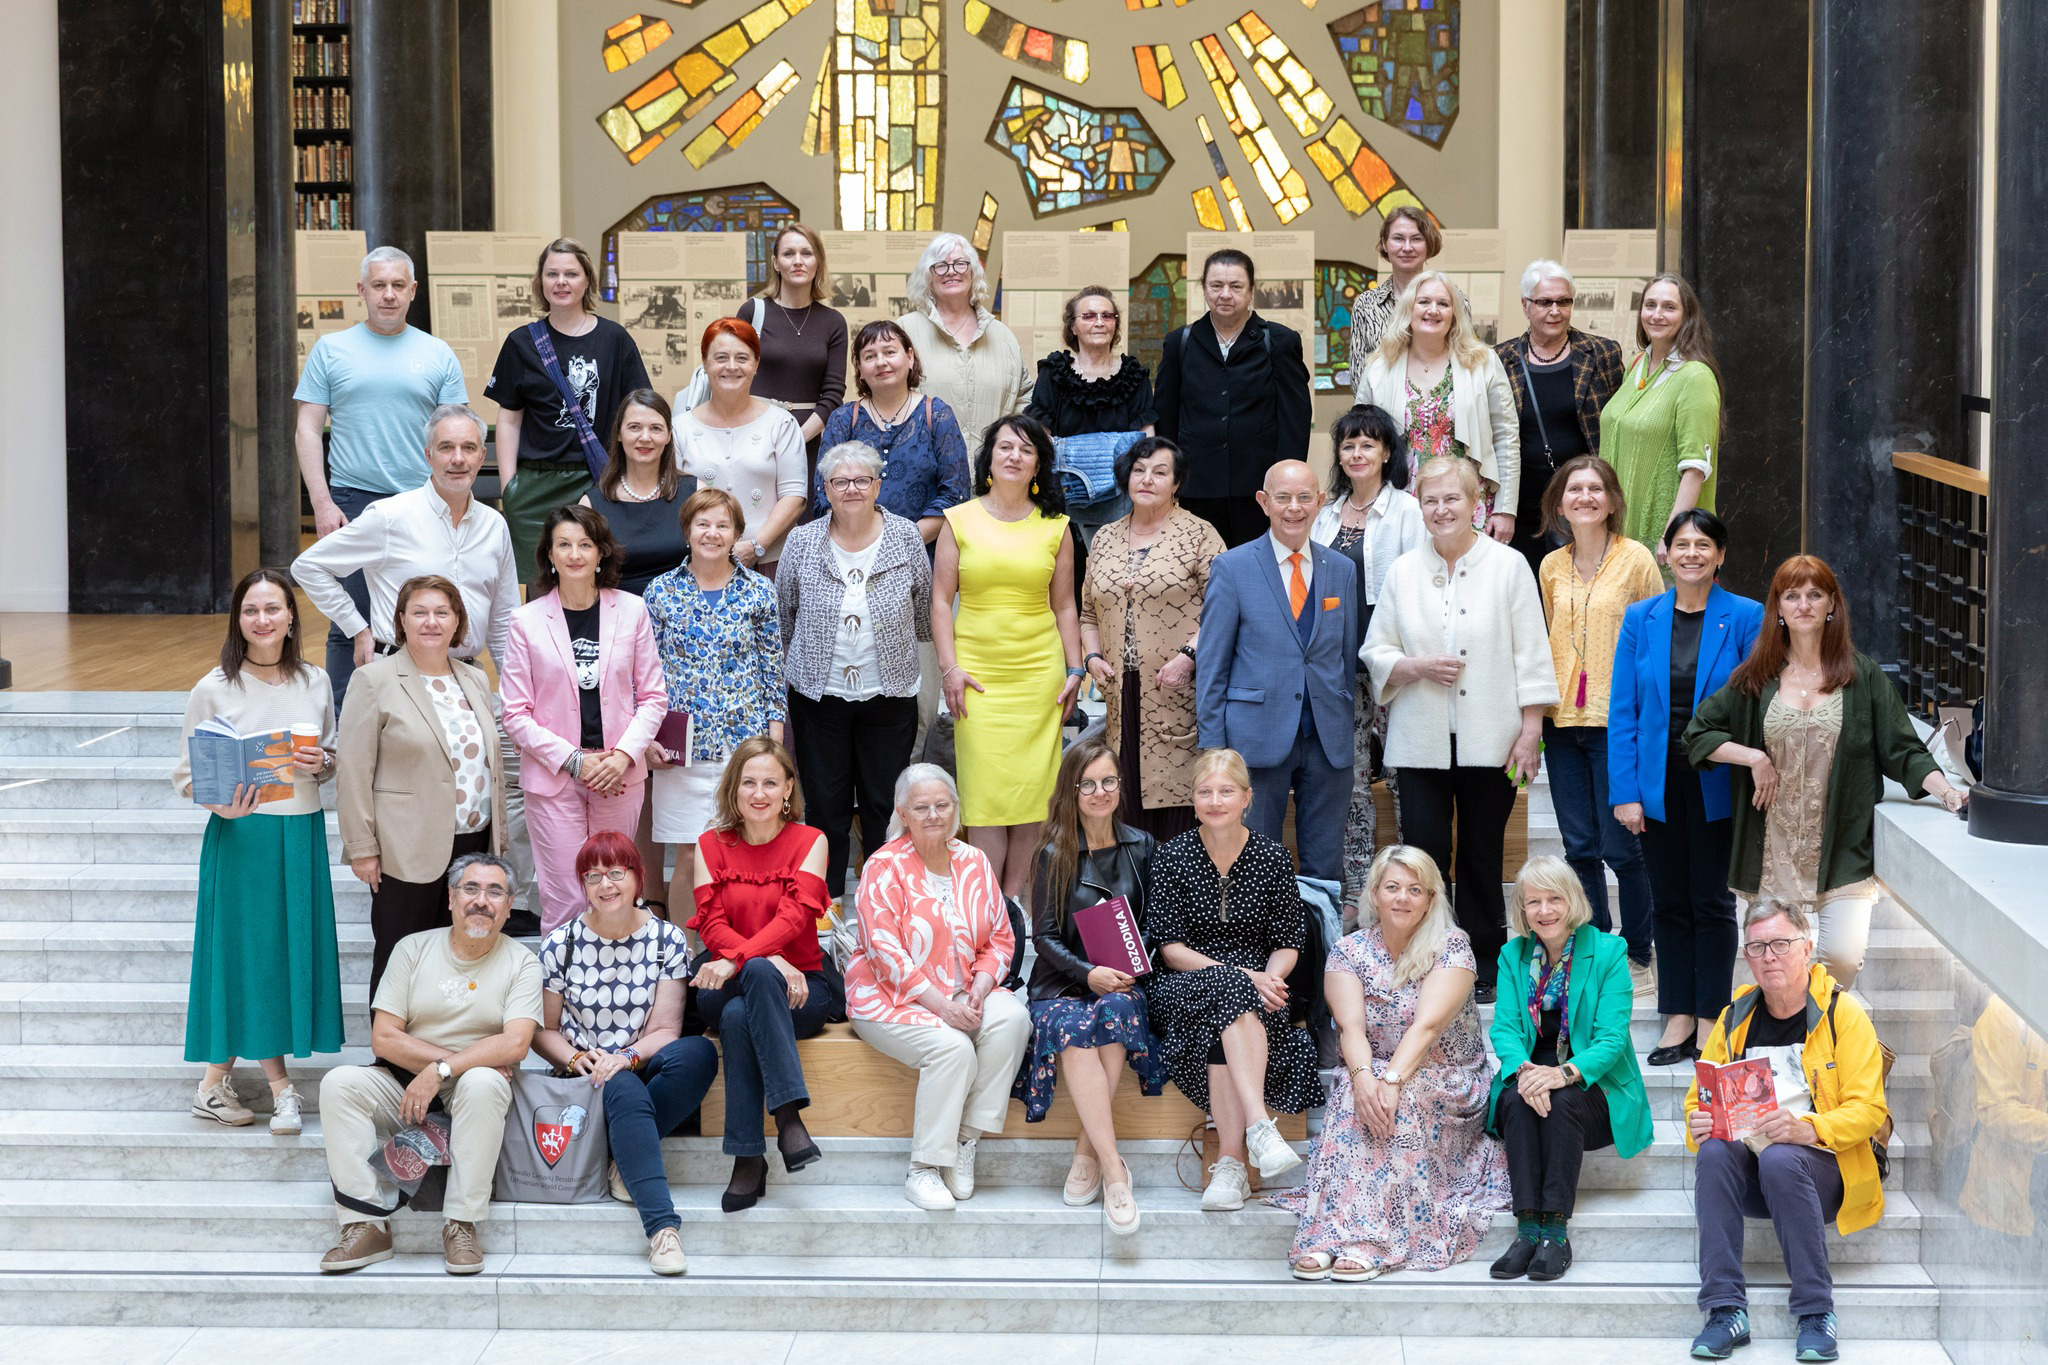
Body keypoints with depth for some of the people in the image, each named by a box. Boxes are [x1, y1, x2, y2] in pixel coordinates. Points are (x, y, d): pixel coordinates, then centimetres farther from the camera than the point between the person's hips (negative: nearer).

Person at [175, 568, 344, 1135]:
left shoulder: (315, 683, 7)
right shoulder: (214, 689, -4)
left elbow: (334, 759, 16)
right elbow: (187, 775, -3)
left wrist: (321, 764, -7)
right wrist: (222, 804, -22)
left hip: (302, 833, 4)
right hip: (240, 834, -4)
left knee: (295, 945, 3)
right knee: (248, 947, -3)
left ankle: (218, 1079, 14)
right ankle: (279, 1085, 5)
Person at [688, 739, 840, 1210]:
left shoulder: (809, 842, 3)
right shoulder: (712, 845, 9)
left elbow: (796, 916, -12)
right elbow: (711, 923, -3)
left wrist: (737, 960, -28)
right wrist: (769, 961, -22)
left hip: (801, 985, -1)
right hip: (727, 989, 1)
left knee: (739, 1014, -37)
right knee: (736, 1016, -37)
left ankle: (749, 1158, -38)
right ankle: (789, 1114, -36)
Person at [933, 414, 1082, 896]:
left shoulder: (1054, 527, 8)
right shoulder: (960, 521, 5)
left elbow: (1064, 606, 11)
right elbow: (941, 599, 3)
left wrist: (1075, 669, 5)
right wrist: (949, 667, -5)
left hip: (1039, 673, 1)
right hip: (978, 674, -1)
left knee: (1032, 786, 0)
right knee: (986, 789, -5)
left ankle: (1015, 899, 8)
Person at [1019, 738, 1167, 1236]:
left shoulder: (1140, 846, 10)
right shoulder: (1054, 855, 3)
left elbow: (1150, 926, 13)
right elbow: (1044, 935, -1)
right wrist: (1088, 974, -18)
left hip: (1122, 983, 1)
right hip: (1063, 983, -1)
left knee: (1116, 1012, -35)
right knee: (1071, 1030, -35)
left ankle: (1087, 1152, -29)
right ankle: (1112, 1168, -37)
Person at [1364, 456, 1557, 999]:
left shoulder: (1508, 566, 3)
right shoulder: (1402, 572, 9)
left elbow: (1530, 654, 1)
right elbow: (1375, 653, 11)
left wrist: (1531, 730, -5)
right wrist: (1417, 667, -9)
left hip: (1490, 741, -1)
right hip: (1421, 743, 1)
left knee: (1482, 856, 5)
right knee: (1423, 852, -5)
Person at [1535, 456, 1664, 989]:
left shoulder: (1636, 559, -3)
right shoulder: (1551, 566, 10)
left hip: (1618, 720, -5)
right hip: (1562, 720, 5)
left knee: (1620, 846, -4)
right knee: (1579, 847, 7)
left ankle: (1637, 958, 9)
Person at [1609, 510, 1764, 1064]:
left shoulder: (1745, 618, -4)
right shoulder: (1641, 619, 2)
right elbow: (1622, 710, 1)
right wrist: (1625, 790, -5)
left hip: (1716, 784, -2)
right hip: (1659, 783, 2)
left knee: (1712, 903, 5)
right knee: (1670, 903, 9)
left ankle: (1709, 1022, 13)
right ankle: (1678, 1018, 18)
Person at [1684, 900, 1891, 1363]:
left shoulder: (1842, 1012, -1)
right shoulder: (1735, 1017, 12)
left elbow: (1868, 1110, -8)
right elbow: (1699, 1097, 15)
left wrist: (1807, 1129, -27)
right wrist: (1699, 1123, -10)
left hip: (1820, 1164, -3)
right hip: (1749, 1172, 4)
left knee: (1780, 1159, -37)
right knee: (1714, 1154, -30)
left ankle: (1816, 1313, -27)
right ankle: (1726, 1310, -31)